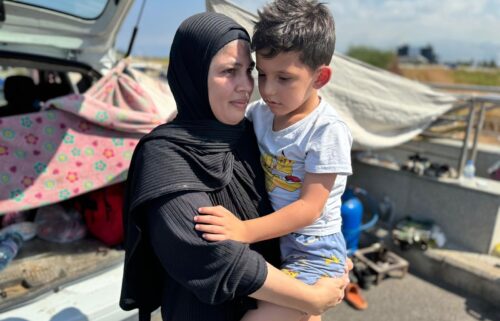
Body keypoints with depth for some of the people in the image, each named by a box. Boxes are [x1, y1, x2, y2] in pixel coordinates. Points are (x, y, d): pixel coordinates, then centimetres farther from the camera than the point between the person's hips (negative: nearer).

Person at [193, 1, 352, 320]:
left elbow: (310, 207, -25)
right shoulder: (259, 113, -4)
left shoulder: (327, 130, -22)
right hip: (274, 244, 7)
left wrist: (246, 231, -32)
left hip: (315, 254, -6)